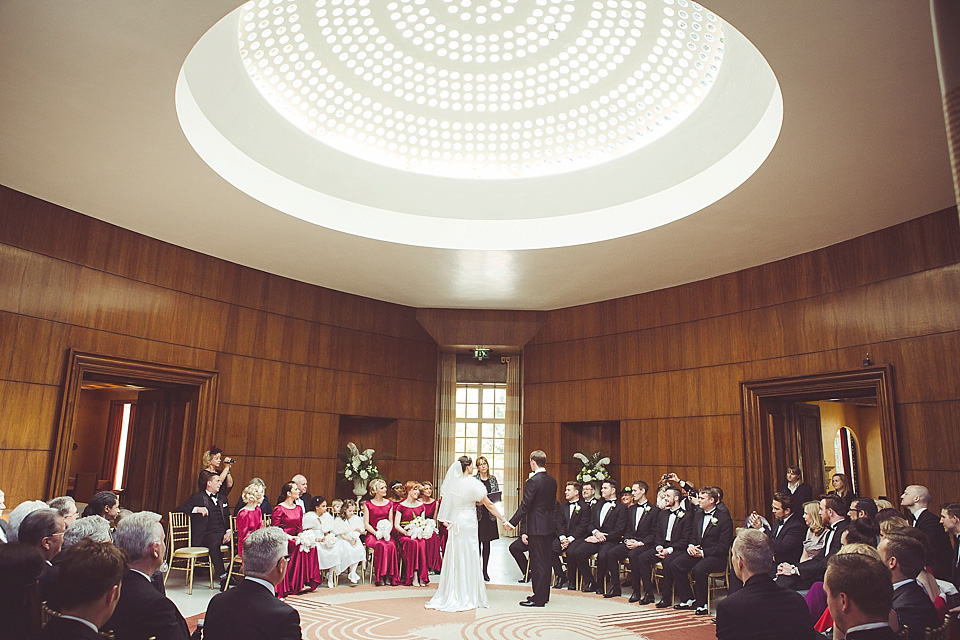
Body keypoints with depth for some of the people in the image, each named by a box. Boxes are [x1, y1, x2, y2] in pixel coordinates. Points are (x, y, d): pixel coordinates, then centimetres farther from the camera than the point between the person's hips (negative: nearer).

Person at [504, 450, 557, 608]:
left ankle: (538, 598, 4)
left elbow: (525, 506, -19)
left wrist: (512, 523, -13)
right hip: (550, 526, 8)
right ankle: (544, 595, 25)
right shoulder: (552, 481, 7)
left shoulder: (533, 481, -18)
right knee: (545, 561, 15)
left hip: (537, 527, -8)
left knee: (538, 562, -1)